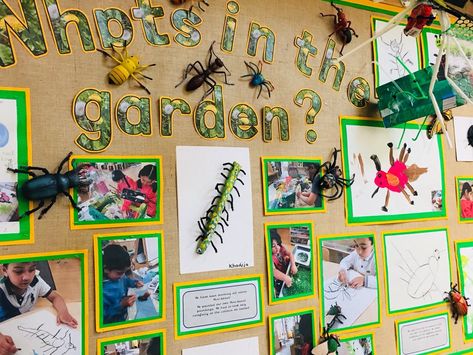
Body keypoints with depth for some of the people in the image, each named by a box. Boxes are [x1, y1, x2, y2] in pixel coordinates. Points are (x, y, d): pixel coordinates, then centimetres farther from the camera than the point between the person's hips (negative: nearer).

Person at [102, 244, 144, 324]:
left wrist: (134, 283, -2)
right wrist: (121, 305, -29)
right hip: (112, 323, -7)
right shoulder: (101, 289, -30)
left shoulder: (117, 275, -8)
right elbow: (103, 315, -24)